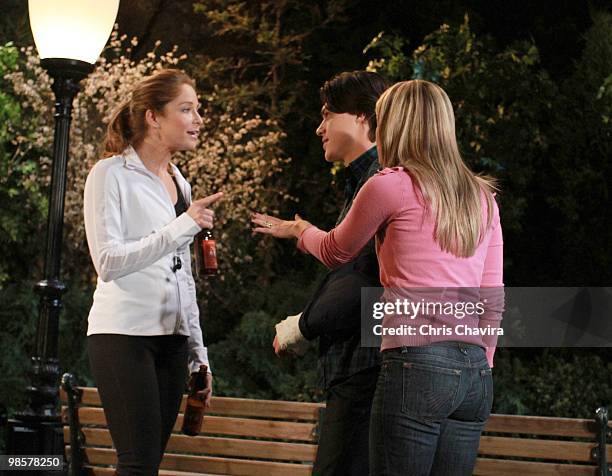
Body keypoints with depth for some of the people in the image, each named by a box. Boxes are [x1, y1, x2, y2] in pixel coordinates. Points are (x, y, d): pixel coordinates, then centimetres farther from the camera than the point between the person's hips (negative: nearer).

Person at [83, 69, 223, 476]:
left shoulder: (178, 181, 17)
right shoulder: (111, 174, -6)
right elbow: (108, 262, -16)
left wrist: (198, 354, 18)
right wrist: (183, 226, -21)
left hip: (171, 339, 7)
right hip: (124, 335, -7)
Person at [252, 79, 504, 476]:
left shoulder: (391, 185, -2)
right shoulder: (482, 197, 14)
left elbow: (335, 253, 14)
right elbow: (493, 301, 14)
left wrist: (300, 230, 35)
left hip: (417, 365, -6)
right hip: (476, 371, 6)